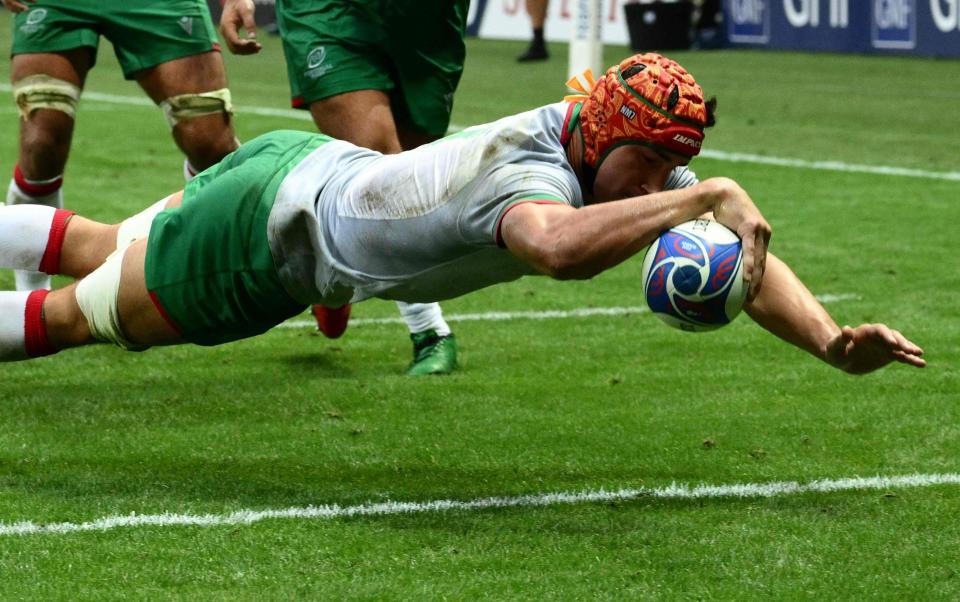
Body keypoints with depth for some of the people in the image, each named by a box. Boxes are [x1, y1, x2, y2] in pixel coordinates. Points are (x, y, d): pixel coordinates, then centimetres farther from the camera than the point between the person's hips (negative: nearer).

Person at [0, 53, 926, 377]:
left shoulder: (630, 157, -17)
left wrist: (835, 343, -30)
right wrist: (705, 197, -65)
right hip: (274, 209, -8)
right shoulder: (534, 168, -40)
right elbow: (556, 246, -65)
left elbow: (745, 256, -16)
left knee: (100, 251, 28)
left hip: (315, 172, 8)